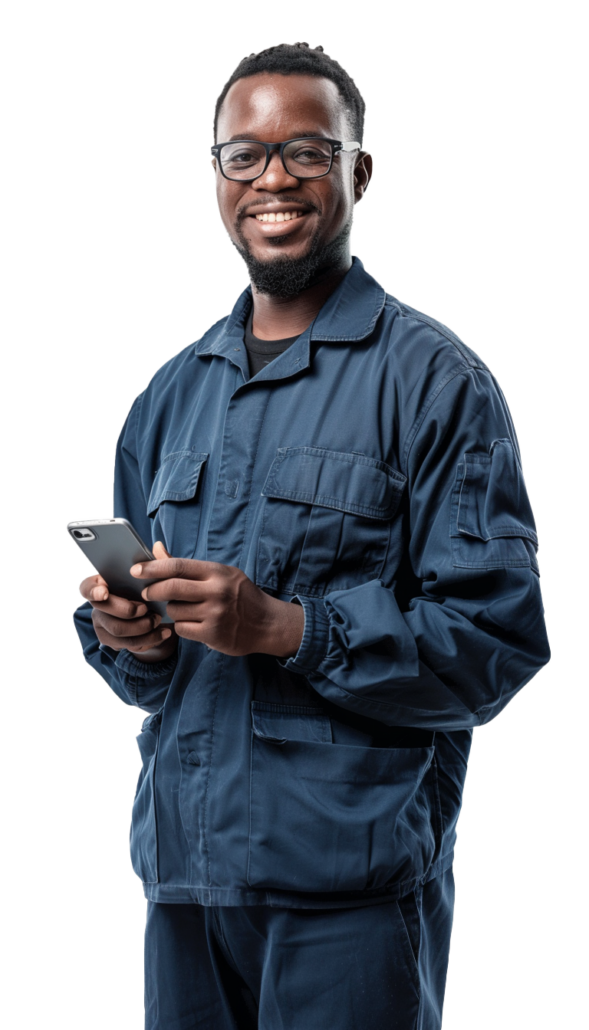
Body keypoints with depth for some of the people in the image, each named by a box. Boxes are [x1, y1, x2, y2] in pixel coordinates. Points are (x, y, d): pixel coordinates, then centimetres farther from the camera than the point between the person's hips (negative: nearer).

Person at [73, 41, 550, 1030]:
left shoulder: (435, 379, -4)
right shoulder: (172, 393, 14)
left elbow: (498, 642, -12)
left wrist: (287, 629, -21)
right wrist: (122, 635, -5)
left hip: (352, 883, -5)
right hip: (182, 867, 5)